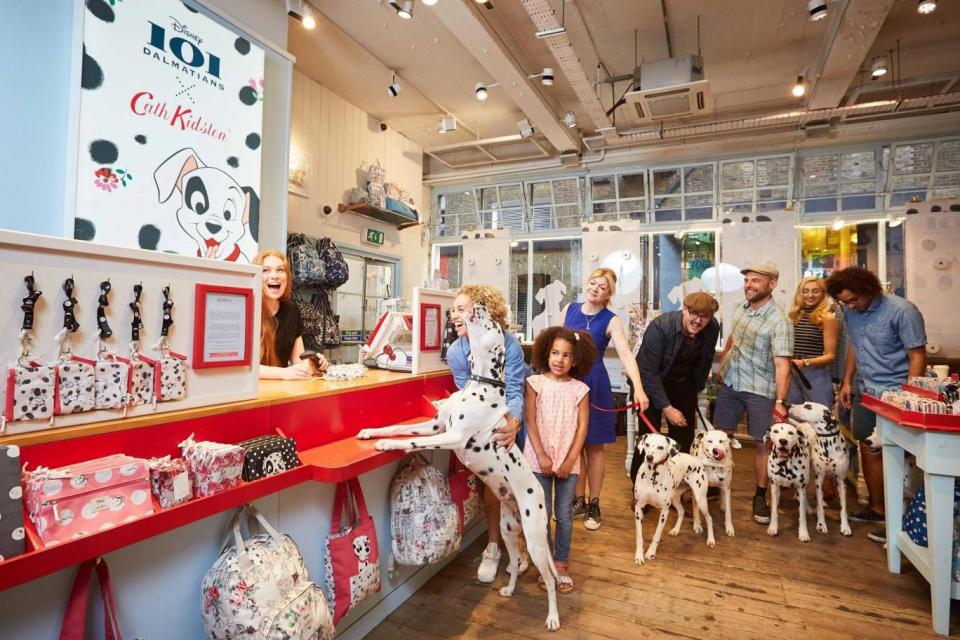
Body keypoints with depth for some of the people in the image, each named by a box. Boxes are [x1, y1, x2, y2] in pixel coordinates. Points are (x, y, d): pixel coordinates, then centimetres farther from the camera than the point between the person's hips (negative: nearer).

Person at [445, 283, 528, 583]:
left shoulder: (509, 344, -27)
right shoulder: (455, 352, -18)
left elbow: (513, 391, -29)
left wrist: (513, 423, -50)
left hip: (513, 418, -1)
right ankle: (493, 546, 18)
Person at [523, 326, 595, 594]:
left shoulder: (580, 389, 1)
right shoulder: (535, 383, -4)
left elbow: (582, 427, -1)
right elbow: (530, 421, -7)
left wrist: (570, 461, -8)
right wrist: (541, 456, -12)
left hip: (568, 461, 1)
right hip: (539, 459, -1)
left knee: (565, 515, 9)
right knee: (541, 513, 6)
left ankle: (561, 565, 25)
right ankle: (547, 563, 25)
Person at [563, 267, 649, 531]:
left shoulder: (610, 320, -8)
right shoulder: (570, 309, 3)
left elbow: (626, 355, -20)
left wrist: (638, 387, -33)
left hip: (594, 384, -3)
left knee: (594, 446, 7)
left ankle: (594, 504, 21)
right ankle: (579, 500, 26)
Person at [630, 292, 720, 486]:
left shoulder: (713, 328, -12)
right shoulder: (660, 326, -28)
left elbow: (706, 360, 8)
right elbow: (648, 371, -27)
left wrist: (698, 388, 15)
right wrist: (667, 408, -27)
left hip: (684, 384, 5)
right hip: (651, 383, -5)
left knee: (685, 437, 5)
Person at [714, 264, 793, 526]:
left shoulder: (779, 321, -18)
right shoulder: (740, 308, 2)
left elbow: (782, 364, -24)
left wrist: (780, 401, -31)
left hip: (760, 390, -5)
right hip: (730, 383, 6)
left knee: (763, 444, 4)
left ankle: (760, 497, 21)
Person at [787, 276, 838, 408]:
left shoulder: (827, 318, -5)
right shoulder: (793, 315, 5)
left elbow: (830, 355, -7)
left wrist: (806, 362, -21)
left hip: (816, 375, -4)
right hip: (792, 374, 4)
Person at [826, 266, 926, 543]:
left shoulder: (902, 311, -14)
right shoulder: (851, 313, 4)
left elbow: (918, 356, -12)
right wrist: (847, 382, 12)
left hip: (895, 394, -6)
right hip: (865, 392, 6)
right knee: (869, 451, 12)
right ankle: (877, 508, 26)